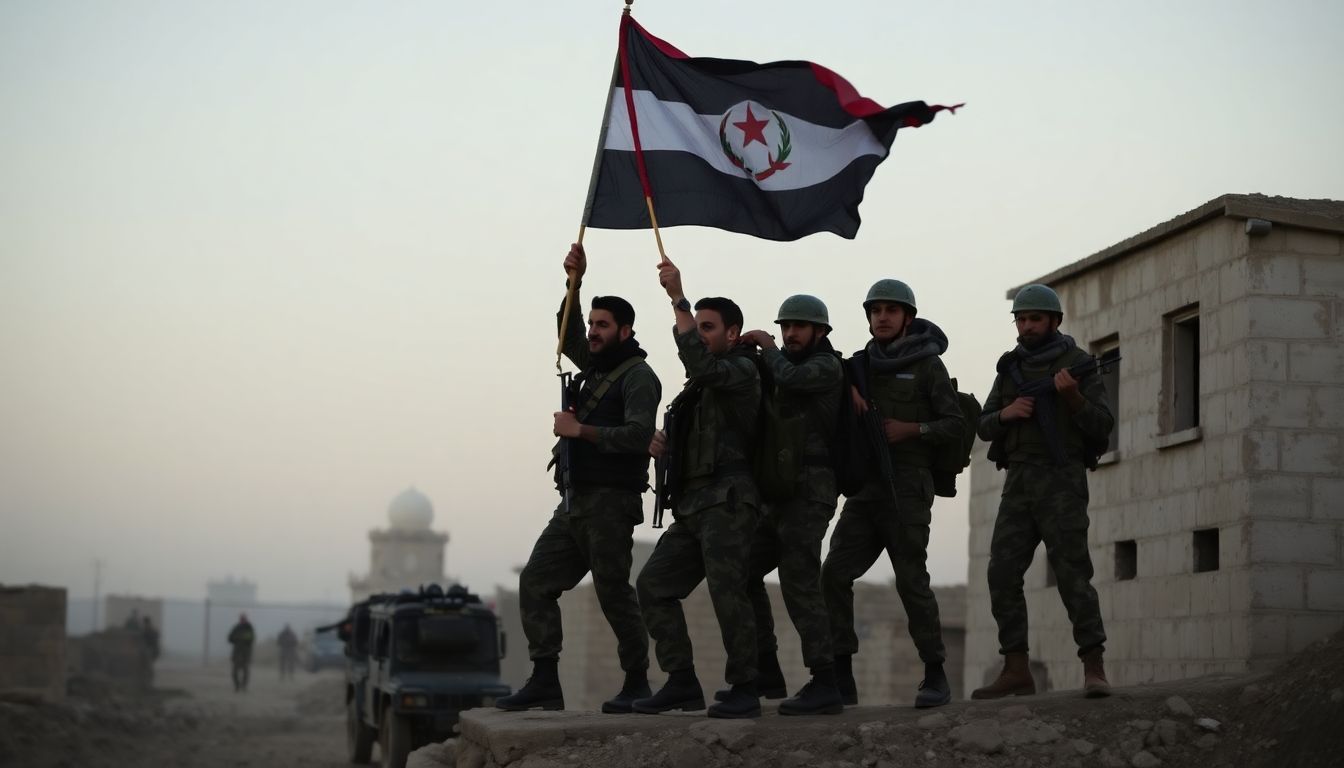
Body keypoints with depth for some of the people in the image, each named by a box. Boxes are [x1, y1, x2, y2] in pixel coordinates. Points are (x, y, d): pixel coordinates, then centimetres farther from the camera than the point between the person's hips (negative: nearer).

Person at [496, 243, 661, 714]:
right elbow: (568, 339, 32)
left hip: (611, 502, -9)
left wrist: (580, 430, -17)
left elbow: (638, 435, -21)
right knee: (536, 581, 2)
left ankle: (637, 683, 6)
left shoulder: (638, 376, -9)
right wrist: (574, 284, 18)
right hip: (576, 501, 9)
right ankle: (544, 682, 2)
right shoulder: (598, 367, 19)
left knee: (614, 592, -5)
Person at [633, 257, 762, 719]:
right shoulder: (702, 384, 24)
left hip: (728, 502, -9)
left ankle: (744, 690, -9)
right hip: (692, 503, 9)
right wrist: (664, 444, 8)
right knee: (654, 584, 3)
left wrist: (678, 299, -24)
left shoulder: (741, 369, -3)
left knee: (727, 591, -16)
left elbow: (699, 364, -25)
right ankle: (682, 684, 6)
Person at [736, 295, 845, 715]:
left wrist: (766, 347, -6)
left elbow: (788, 378, -25)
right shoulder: (789, 368, 22)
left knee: (799, 582, -14)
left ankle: (824, 684, -13)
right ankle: (765, 672, 13)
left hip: (809, 490, -9)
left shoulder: (826, 367, -4)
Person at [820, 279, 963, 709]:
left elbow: (955, 425, 0)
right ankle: (841, 678, -4)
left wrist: (913, 429, -14)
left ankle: (935, 676, 5)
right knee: (835, 573, -7)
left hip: (907, 488, -5)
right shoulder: (860, 366, 16)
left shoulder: (926, 365, 3)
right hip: (865, 487, 5)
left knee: (911, 580, -7)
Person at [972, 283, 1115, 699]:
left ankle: (1094, 668, -11)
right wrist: (1006, 413, -7)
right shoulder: (1010, 368, 17)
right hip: (1018, 482, 5)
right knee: (1003, 572, -4)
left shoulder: (1077, 363, 1)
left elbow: (1102, 426, -5)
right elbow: (985, 428, 15)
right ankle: (1016, 671, 0)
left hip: (1062, 480, -5)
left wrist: (1073, 396, -23)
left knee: (1072, 572, -13)